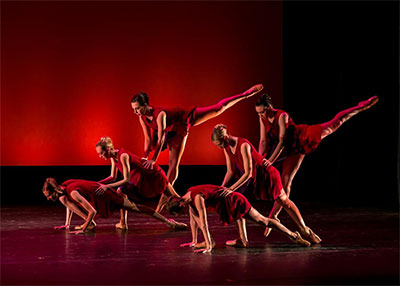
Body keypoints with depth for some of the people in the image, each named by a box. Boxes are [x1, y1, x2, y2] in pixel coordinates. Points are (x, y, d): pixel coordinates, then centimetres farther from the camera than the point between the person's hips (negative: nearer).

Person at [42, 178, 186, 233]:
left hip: (105, 196, -8)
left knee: (135, 207, 2)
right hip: (97, 198, 8)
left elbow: (92, 211, -35)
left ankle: (168, 222, 12)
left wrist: (83, 229, -28)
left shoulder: (72, 192, -33)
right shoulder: (62, 188, -6)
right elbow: (71, 205, 16)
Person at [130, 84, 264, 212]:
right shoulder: (142, 118, -19)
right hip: (176, 132, 6)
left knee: (218, 109, -1)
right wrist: (145, 157, -13)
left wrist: (153, 159, -42)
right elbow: (148, 139, -9)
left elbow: (161, 139, -41)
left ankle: (246, 94, 12)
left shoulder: (160, 114, -40)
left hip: (185, 119, -6)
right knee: (173, 163, 6)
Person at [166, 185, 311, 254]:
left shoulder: (197, 198, -26)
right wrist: (194, 241, 18)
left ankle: (293, 235, 2)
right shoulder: (188, 197, 2)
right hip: (230, 202, 8)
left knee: (262, 221, -3)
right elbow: (193, 219, 14)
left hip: (234, 201, -8)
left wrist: (208, 246, -31)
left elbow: (203, 223, -30)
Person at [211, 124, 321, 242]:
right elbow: (230, 171, -1)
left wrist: (231, 189, -35)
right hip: (252, 179, 7)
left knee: (284, 202, 9)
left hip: (266, 175, -7)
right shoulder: (227, 148, -8)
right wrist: (222, 188, -14)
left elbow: (248, 173, -33)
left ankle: (305, 230, 28)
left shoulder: (243, 145, -33)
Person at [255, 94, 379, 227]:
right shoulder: (263, 119, -9)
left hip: (303, 139, -4)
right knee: (285, 181, 3)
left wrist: (271, 160, -34)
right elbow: (263, 141, -6)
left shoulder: (281, 116, -28)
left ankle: (362, 107, 18)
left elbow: (282, 142, -30)